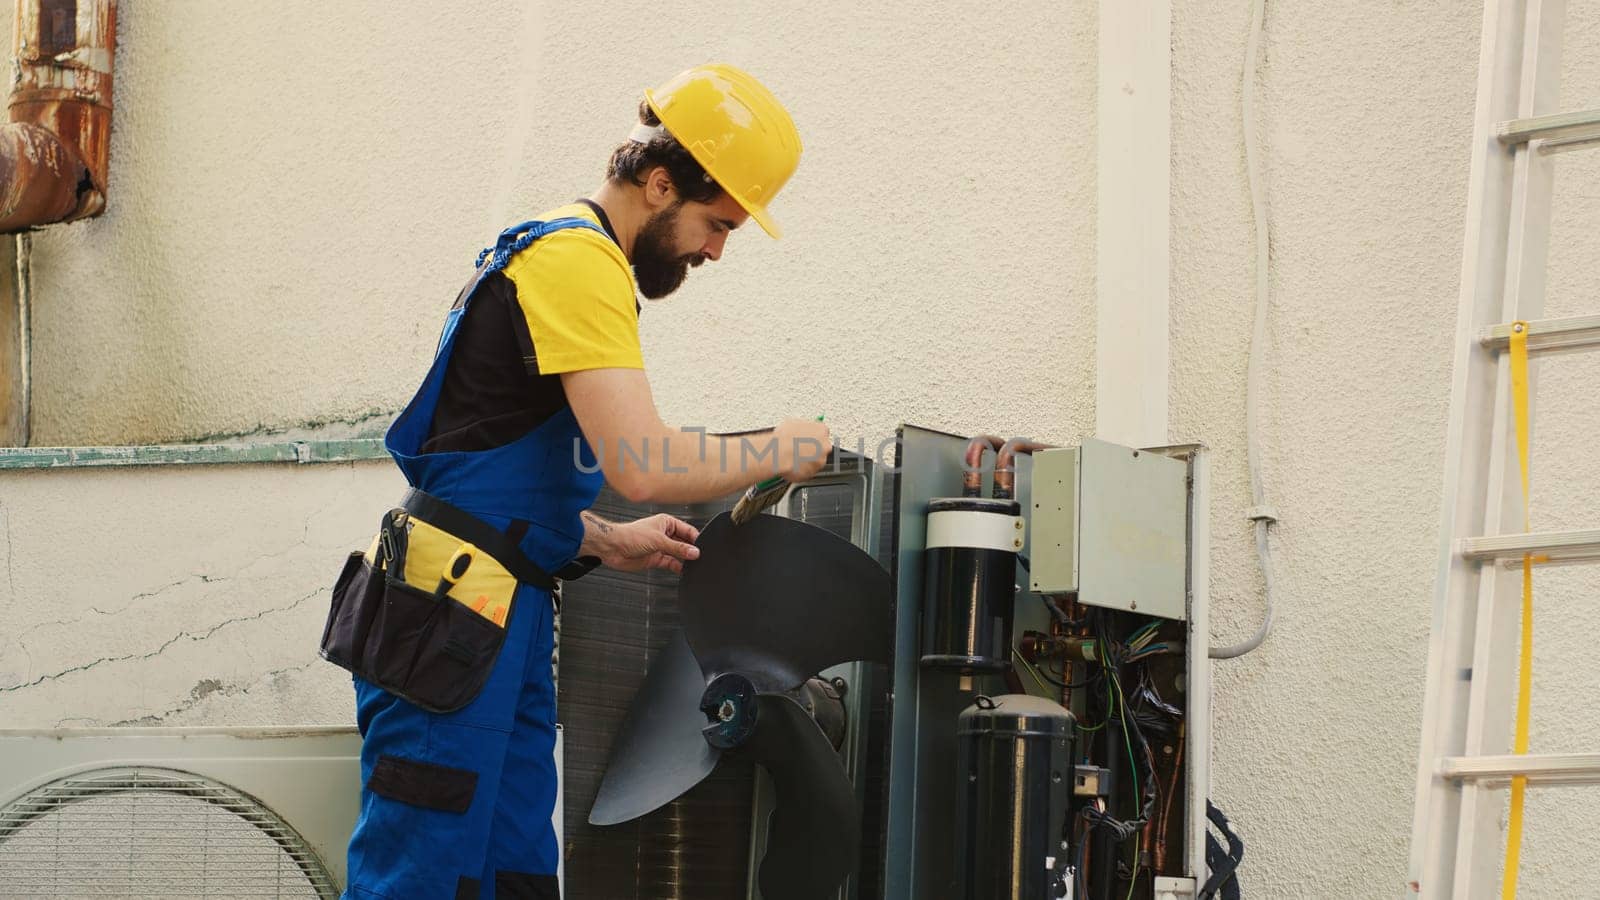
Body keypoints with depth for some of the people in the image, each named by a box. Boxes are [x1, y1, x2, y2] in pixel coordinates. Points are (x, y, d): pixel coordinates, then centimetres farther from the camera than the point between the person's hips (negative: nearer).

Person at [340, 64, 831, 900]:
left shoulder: (568, 254, 21)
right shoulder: (579, 260, -12)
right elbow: (643, 463, -23)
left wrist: (608, 542, 17)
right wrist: (777, 451, -7)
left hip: (502, 620, 11)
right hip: (454, 613, -11)